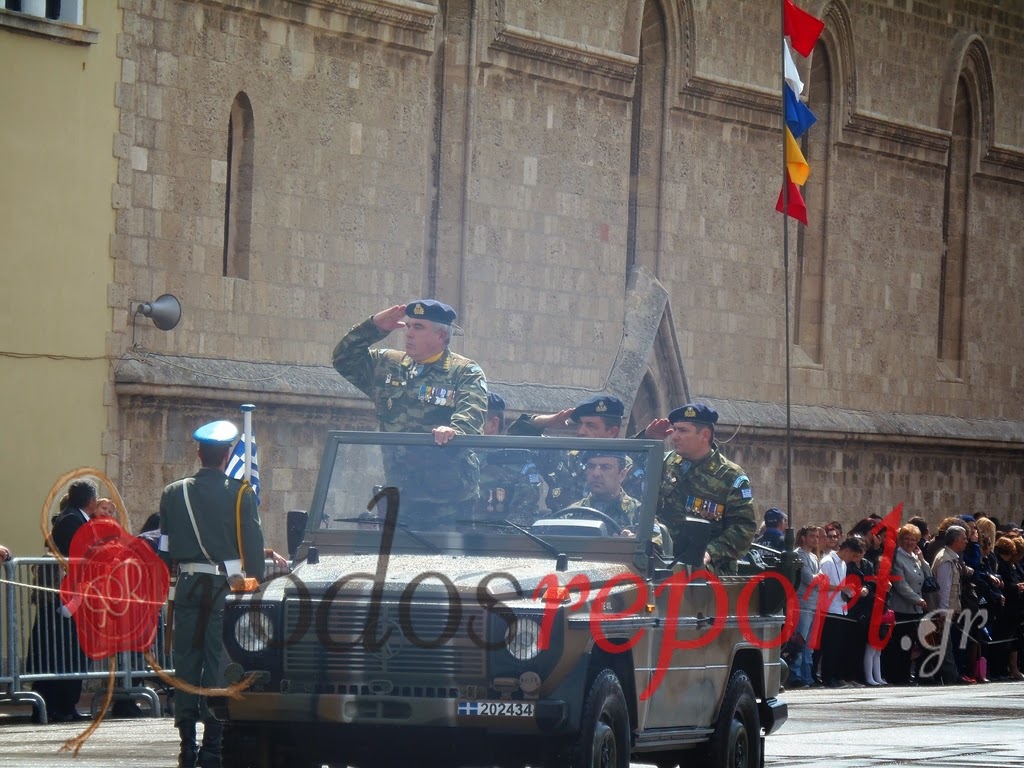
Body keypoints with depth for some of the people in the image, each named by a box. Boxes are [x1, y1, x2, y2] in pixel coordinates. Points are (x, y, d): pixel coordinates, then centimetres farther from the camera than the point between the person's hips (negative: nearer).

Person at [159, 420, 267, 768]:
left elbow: (164, 547, 8)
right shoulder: (240, 494, -6)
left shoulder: (173, 493, 3)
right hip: (226, 587, -3)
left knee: (186, 662, 7)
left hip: (188, 586, 3)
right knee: (220, 662, -1)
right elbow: (253, 545, -5)